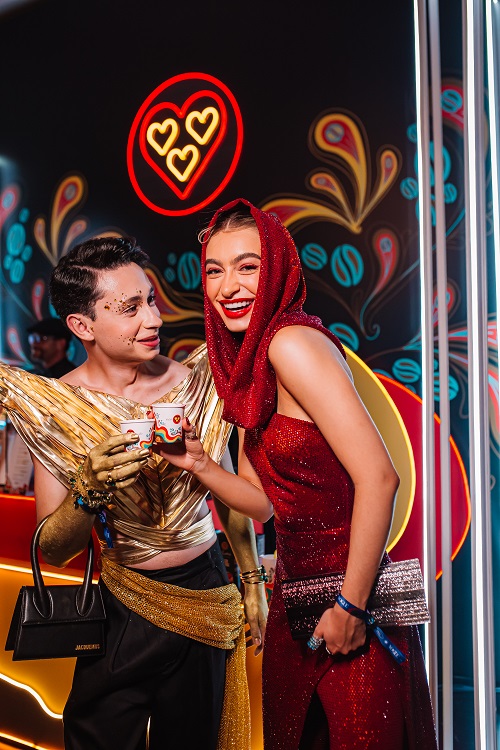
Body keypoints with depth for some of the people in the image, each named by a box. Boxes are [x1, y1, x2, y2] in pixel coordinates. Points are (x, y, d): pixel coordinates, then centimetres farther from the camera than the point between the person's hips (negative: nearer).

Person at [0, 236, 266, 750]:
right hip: (122, 612, -2)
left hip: (208, 595, 2)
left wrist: (253, 580, 13)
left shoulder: (193, 380, -8)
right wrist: (89, 490, -32)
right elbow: (52, 550, -12)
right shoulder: (56, 407, -14)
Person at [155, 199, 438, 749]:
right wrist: (197, 464, -5)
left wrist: (352, 606, -20)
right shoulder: (245, 366, 7)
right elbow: (264, 500, 10)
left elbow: (378, 477, -24)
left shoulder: (292, 341, -19)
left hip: (347, 612, -8)